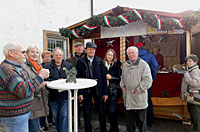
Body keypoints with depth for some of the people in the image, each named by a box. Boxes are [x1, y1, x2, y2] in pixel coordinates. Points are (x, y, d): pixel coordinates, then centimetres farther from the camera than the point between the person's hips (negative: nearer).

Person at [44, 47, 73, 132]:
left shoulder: (69, 65, 5)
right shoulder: (48, 67, 3)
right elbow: (46, 80, -8)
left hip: (65, 96, -1)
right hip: (53, 96, 1)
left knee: (64, 115, -3)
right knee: (55, 116, 16)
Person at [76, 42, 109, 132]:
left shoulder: (99, 61, 1)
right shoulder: (81, 62, -2)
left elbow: (103, 77, 1)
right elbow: (78, 78, -3)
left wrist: (105, 92, -2)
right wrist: (80, 93, -8)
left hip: (98, 90, 1)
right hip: (86, 90, -1)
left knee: (101, 112, 10)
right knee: (87, 113, 11)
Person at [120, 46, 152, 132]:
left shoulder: (143, 64, -8)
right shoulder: (125, 65, 11)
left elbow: (147, 80, -13)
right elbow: (122, 77, 23)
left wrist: (139, 90, -15)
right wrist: (122, 85, 7)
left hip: (139, 97, -5)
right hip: (128, 97, 5)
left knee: (141, 118, 9)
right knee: (129, 117, 18)